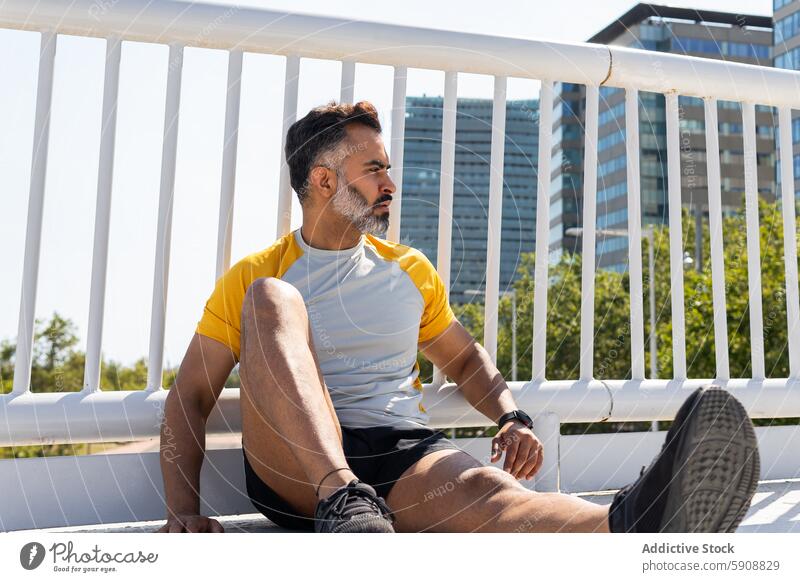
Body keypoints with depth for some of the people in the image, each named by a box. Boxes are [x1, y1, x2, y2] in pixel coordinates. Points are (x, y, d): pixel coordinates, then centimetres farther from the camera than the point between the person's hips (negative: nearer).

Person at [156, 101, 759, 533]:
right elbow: (190, 398, 7)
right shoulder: (251, 276, 8)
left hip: (406, 454, 2)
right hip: (295, 464, -1)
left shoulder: (410, 270, 17)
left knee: (479, 489, -34)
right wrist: (183, 511, -8)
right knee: (270, 299, -24)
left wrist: (512, 417, 4)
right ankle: (345, 502, -41)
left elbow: (465, 356, 25)